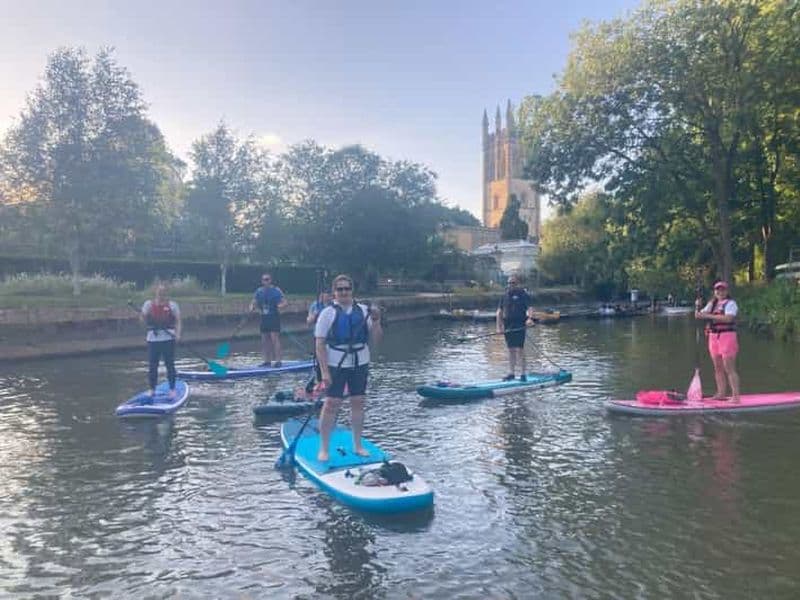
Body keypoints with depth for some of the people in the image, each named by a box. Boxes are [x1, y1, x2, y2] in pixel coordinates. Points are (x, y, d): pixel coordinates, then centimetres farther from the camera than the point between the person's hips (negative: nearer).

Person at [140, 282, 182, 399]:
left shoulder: (172, 305, 0)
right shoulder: (148, 304, 4)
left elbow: (177, 321, -1)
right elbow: (144, 321, 5)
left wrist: (177, 334, -14)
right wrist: (145, 314, -16)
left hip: (168, 338, -2)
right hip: (153, 339, 2)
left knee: (170, 365, 3)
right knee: (152, 365, 7)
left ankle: (172, 389, 12)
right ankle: (152, 390, 19)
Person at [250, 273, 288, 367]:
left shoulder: (276, 290, -5)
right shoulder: (259, 291, 9)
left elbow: (285, 302, -7)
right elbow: (253, 303, 13)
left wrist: (280, 306, -28)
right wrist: (252, 308, -10)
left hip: (274, 317, -5)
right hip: (264, 317, 6)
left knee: (275, 338, -11)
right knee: (264, 339, 8)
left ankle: (278, 360, -8)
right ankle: (267, 361, 16)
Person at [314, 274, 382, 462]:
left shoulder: (363, 310, 3)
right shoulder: (328, 313, -6)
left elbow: (375, 339, 4)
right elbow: (320, 345, -9)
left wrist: (376, 322, -14)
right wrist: (324, 372, -15)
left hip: (360, 364, 4)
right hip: (336, 365, -3)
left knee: (358, 403, 10)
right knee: (331, 404, -3)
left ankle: (357, 445, 23)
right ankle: (323, 448, 9)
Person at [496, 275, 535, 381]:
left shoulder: (523, 294, -2)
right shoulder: (505, 295, 13)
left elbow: (530, 308, -14)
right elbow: (499, 311, 13)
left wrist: (530, 318, -33)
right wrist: (499, 326, 5)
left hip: (519, 326, -5)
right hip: (508, 326, 5)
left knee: (519, 349, -8)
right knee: (511, 349, 10)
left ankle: (523, 373, -2)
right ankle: (512, 373, 18)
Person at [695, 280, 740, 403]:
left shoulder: (730, 303, -3)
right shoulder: (712, 304, 17)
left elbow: (728, 318, -21)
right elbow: (698, 316, 15)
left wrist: (709, 316, -22)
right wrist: (697, 307, -4)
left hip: (727, 336, -7)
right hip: (713, 336, 7)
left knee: (729, 368, -8)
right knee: (718, 368, 9)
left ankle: (735, 395, -5)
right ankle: (721, 393, 16)